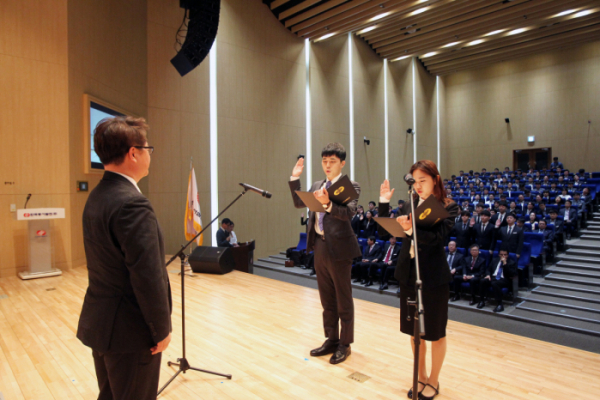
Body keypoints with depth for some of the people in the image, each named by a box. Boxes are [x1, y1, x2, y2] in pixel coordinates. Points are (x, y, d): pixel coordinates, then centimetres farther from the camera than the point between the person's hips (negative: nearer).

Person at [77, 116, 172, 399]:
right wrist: (162, 329, -13)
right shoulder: (132, 203, -25)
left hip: (99, 323, 9)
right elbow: (148, 277, -26)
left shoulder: (97, 196, 5)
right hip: (129, 329, -9)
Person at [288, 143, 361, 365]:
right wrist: (295, 178, 9)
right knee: (327, 299, 18)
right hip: (319, 246, 7)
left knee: (343, 300, 8)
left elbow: (349, 212, -23)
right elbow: (298, 203, 16)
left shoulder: (350, 186, -8)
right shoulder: (317, 186, 12)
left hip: (338, 248, -6)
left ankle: (344, 344, 24)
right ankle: (331, 339, 34)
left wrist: (328, 204, -40)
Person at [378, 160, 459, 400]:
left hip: (433, 276, -5)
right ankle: (421, 376, 37)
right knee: (414, 330, 17)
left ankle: (433, 381, 32)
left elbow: (438, 238, -24)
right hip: (408, 272, 5)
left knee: (435, 332, 12)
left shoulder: (448, 208, -9)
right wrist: (384, 202, -10)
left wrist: (412, 230, -41)